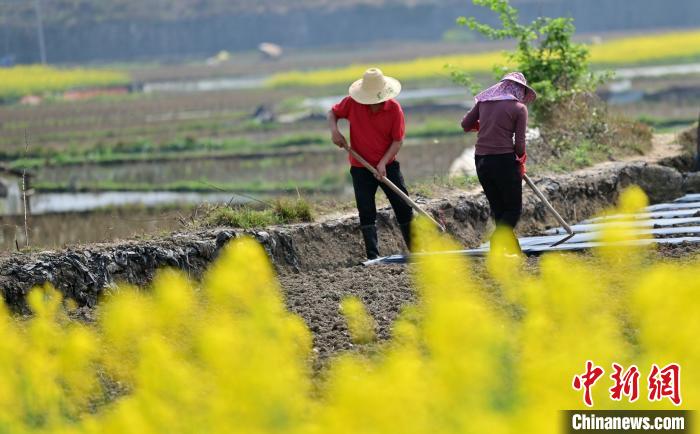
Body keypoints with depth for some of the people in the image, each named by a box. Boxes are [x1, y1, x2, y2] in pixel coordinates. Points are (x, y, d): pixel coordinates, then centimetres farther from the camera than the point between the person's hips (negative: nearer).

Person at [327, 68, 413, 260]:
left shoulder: (394, 109, -13)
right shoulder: (352, 103, -10)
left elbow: (398, 141, -10)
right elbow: (333, 113, 7)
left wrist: (383, 163, -21)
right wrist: (334, 130, -14)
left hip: (387, 166, 0)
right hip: (361, 167, 0)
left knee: (404, 208, 3)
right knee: (366, 213, -3)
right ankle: (373, 256, -1)